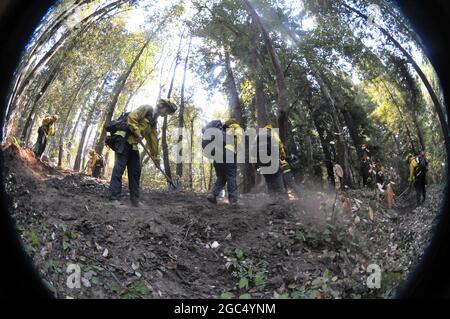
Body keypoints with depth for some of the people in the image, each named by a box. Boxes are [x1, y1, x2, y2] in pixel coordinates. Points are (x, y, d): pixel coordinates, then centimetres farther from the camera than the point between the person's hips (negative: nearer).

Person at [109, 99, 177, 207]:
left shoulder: (154, 122, 20)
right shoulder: (147, 109, -4)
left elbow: (153, 140, 22)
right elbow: (131, 117, -15)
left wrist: (155, 157, 20)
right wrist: (138, 134, -19)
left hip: (133, 143, 9)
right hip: (124, 138, -9)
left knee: (135, 170, 4)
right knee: (120, 166, -15)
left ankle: (135, 199, 7)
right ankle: (114, 199, -18)